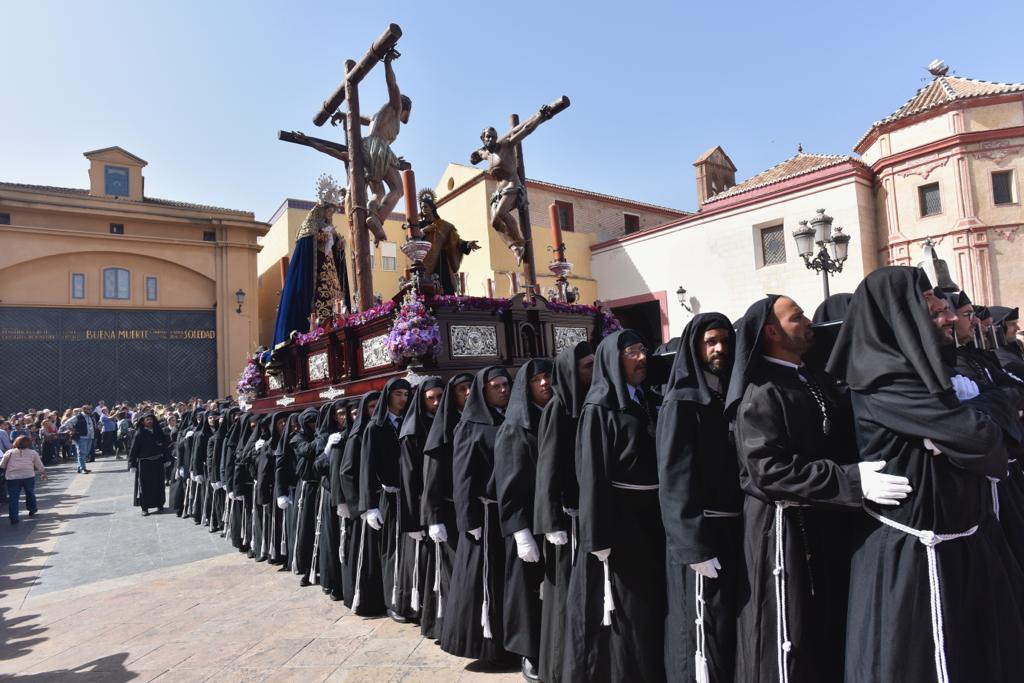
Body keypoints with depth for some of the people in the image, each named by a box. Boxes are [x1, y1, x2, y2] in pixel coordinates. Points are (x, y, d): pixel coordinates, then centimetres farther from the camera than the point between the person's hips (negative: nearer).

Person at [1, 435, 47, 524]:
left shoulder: (9, 452, 8)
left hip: (12, 477, 0)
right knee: (30, 494, 22)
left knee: (13, 497, 2)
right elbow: (40, 467, 12)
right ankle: (32, 510, 35)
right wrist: (44, 473, 29)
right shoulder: (33, 453, 8)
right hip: (28, 476, 1)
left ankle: (13, 518, -4)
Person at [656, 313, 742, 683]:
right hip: (699, 534, -7)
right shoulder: (680, 402, -9)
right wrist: (695, 548, -19)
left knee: (730, 626, 14)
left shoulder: (728, 396, 12)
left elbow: (736, 467, 12)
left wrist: (742, 525, 5)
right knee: (707, 630, -1)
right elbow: (674, 480, -14)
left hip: (732, 529, 7)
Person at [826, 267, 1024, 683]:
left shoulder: (920, 367, 7)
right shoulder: (886, 381, -22)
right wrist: (971, 408, -4)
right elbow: (977, 434, -25)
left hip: (951, 542, 9)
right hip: (914, 555, -9)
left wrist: (967, 400, -16)